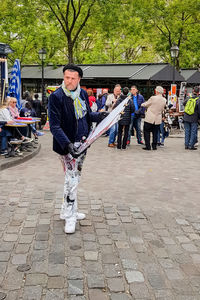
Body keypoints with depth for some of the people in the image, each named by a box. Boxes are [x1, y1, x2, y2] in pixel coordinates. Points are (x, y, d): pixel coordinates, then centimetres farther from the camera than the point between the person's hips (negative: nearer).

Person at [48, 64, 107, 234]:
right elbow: (54, 125, -18)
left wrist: (98, 116, -1)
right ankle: (69, 218, 8)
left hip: (82, 143, 7)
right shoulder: (56, 97, -15)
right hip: (67, 145, -7)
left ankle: (66, 211, 31)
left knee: (75, 178, 16)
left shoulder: (83, 93, 6)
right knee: (72, 180, -6)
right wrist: (67, 144, -29)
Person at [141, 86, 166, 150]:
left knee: (146, 132, 6)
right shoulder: (164, 100, 1)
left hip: (149, 118, -5)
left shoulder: (153, 98, -15)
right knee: (155, 133, 14)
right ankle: (154, 146, 16)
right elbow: (162, 109, 12)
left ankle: (148, 146, 4)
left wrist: (142, 104, 20)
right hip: (158, 119, 5)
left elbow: (145, 104, -1)